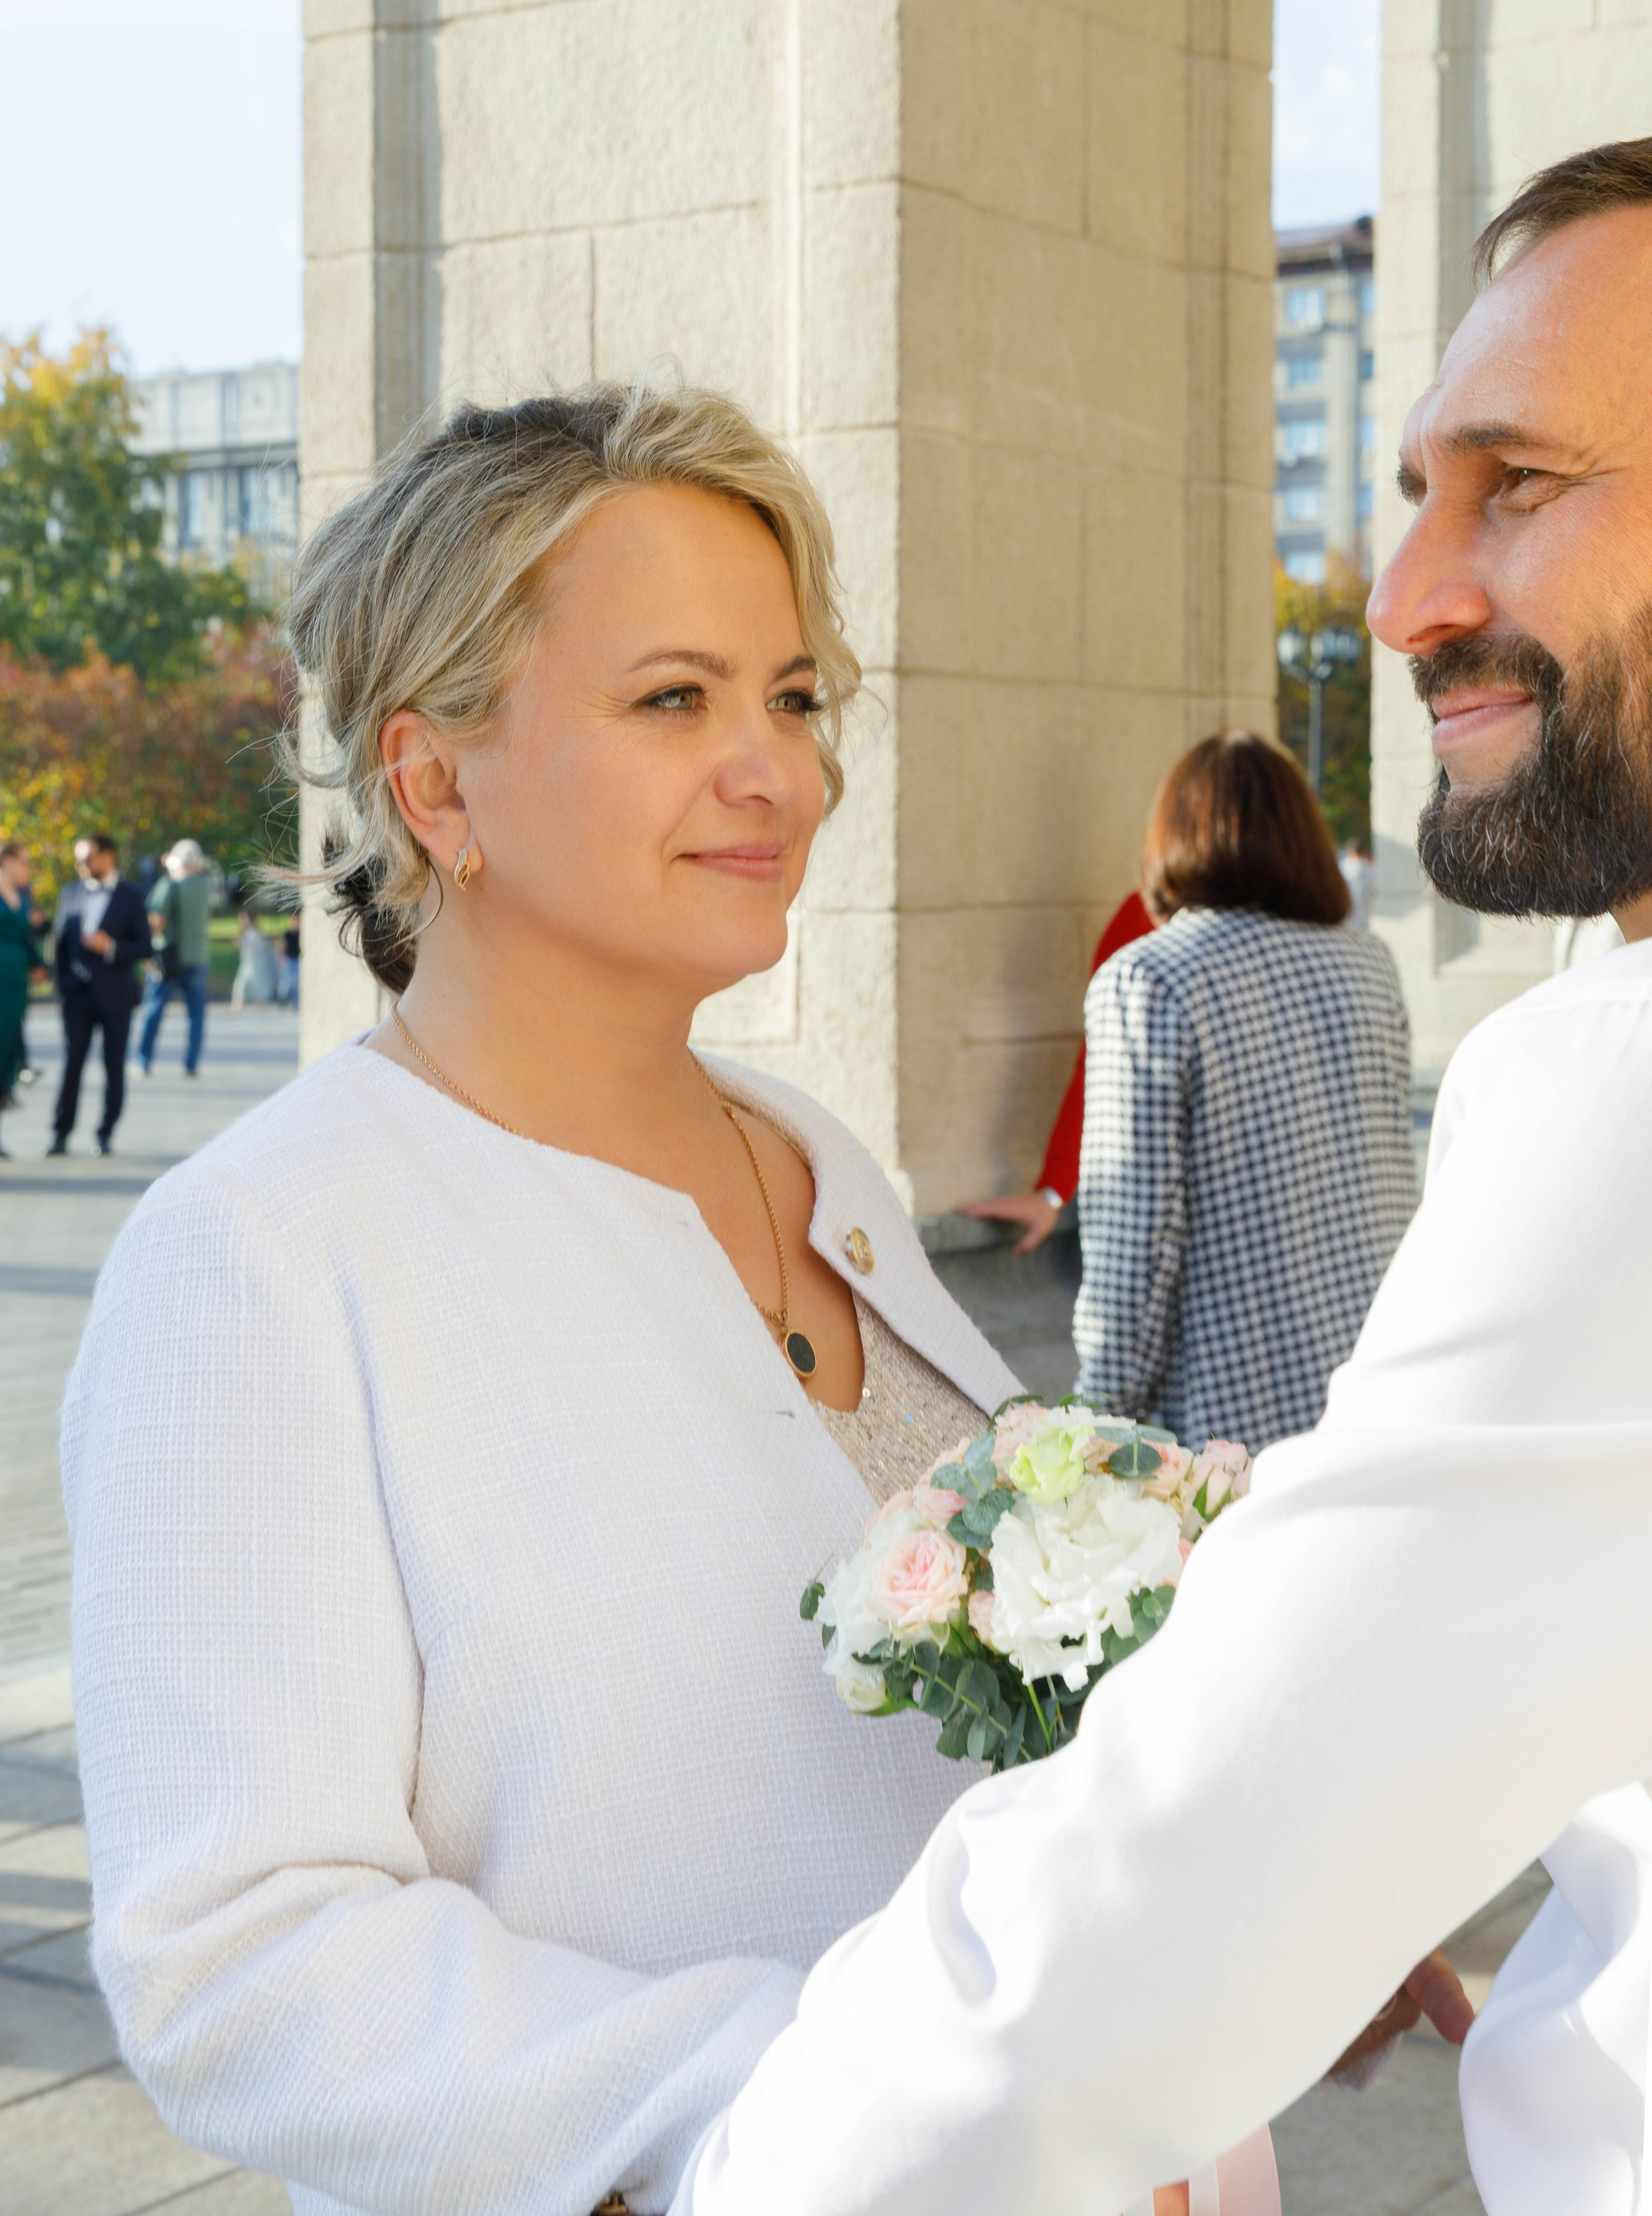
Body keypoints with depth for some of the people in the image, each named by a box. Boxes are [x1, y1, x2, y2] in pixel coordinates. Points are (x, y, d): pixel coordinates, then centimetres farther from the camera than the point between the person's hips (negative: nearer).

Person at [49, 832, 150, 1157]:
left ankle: (106, 1134, 10)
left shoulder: (131, 897, 0)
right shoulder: (70, 894, 10)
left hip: (114, 993, -2)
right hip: (77, 992, 2)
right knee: (72, 1063, -2)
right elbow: (61, 941, 12)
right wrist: (62, 981, 4)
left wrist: (111, 947, -18)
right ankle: (60, 1134, 1)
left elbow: (144, 947, -3)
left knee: (114, 1067, 2)